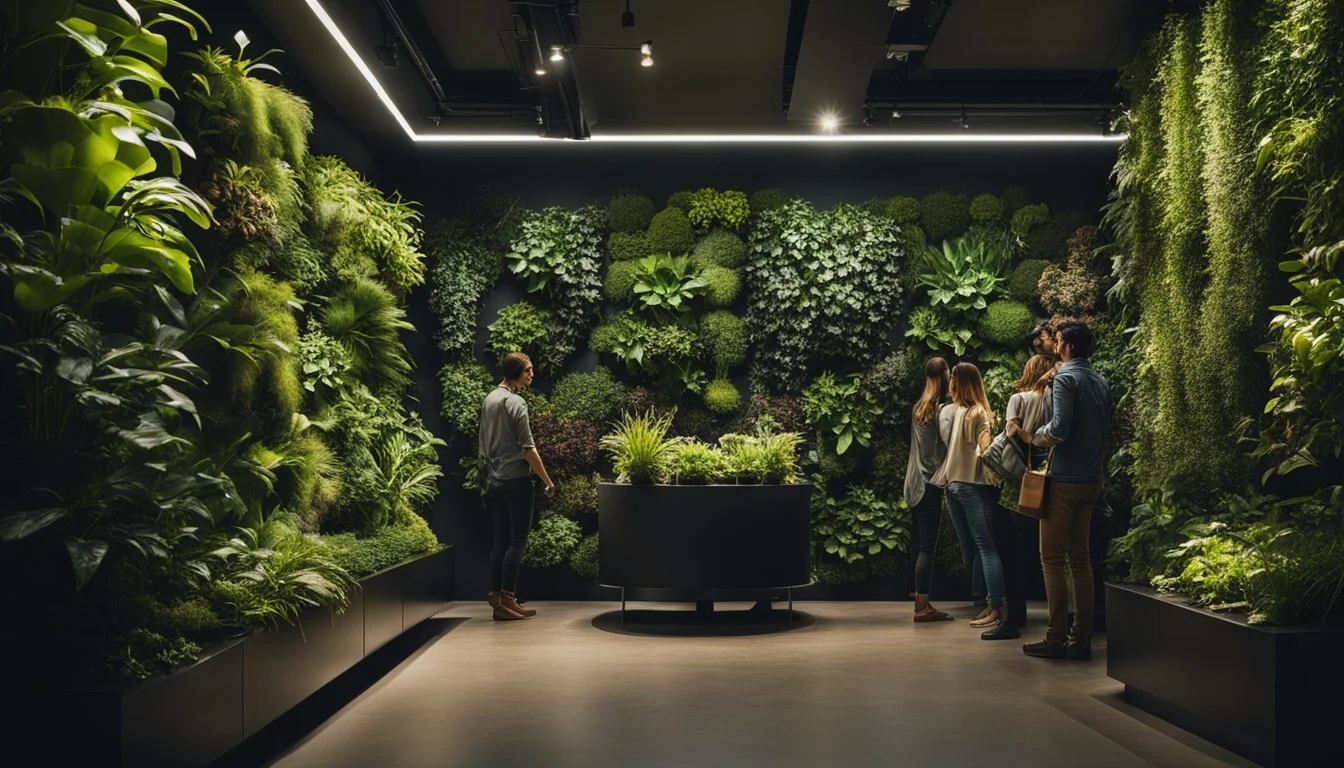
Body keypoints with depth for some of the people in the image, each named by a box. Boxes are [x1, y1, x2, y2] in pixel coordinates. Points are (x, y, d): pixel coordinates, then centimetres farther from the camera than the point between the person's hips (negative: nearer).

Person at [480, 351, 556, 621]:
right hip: (516, 480, -8)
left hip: (495, 481, 8)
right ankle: (506, 601, -2)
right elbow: (528, 449, -17)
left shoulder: (488, 400, 10)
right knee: (517, 542, -3)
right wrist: (548, 481, -11)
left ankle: (496, 594, 15)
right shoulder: (516, 402, -15)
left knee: (501, 540, 11)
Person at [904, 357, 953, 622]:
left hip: (914, 483, 8)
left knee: (921, 546, 11)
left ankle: (922, 601, 14)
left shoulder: (918, 408, 12)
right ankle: (922, 606, -3)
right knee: (927, 547, -5)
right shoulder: (941, 409, -11)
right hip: (929, 484, -8)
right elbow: (944, 449, -12)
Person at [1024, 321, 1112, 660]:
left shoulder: (1065, 379, -12)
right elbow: (1106, 432, 18)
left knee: (1053, 559, -2)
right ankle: (1082, 638, 12)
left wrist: (1037, 437, -3)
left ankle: (1056, 639, -1)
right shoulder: (1102, 382, 13)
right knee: (1081, 559, 10)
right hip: (1092, 480, 8)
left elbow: (1059, 430, -21)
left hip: (1064, 480, -8)